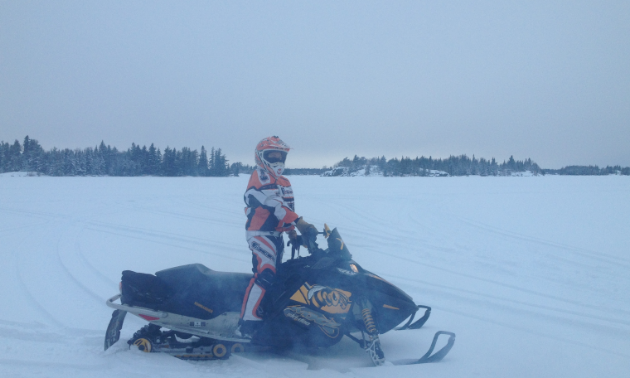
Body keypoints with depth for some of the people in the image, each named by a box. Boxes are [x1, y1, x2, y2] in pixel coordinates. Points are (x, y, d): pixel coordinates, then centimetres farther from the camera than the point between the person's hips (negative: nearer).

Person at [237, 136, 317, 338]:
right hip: (260, 233, -10)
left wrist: (293, 234, 10)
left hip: (276, 235, 10)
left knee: (276, 276, 14)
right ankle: (247, 326, -24)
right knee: (265, 274, -22)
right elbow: (273, 204, -22)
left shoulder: (284, 183, 21)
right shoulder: (260, 177, -8)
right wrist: (300, 223, -29)